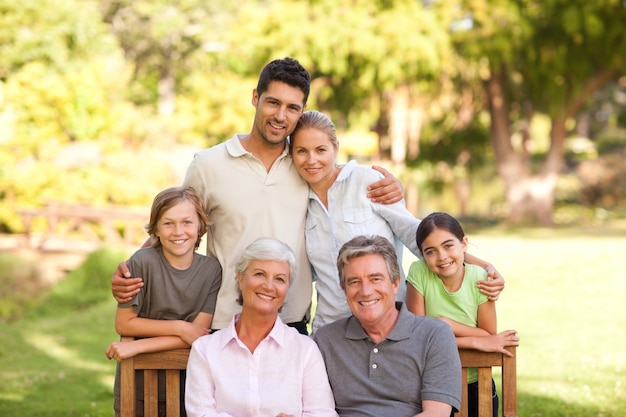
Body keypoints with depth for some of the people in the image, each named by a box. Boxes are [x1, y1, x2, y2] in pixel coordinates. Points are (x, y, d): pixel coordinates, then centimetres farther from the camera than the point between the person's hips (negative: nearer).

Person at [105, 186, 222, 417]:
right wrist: (179, 327, -17)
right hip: (136, 388, -2)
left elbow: (198, 334, -12)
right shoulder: (143, 262, -14)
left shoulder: (211, 269, -8)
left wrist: (136, 347, -19)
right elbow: (124, 324, -11)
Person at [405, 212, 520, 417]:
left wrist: (448, 324, -23)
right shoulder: (419, 273, -17)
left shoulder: (480, 279, -13)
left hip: (475, 386, 1)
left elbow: (488, 335, -10)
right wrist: (475, 342, -20)